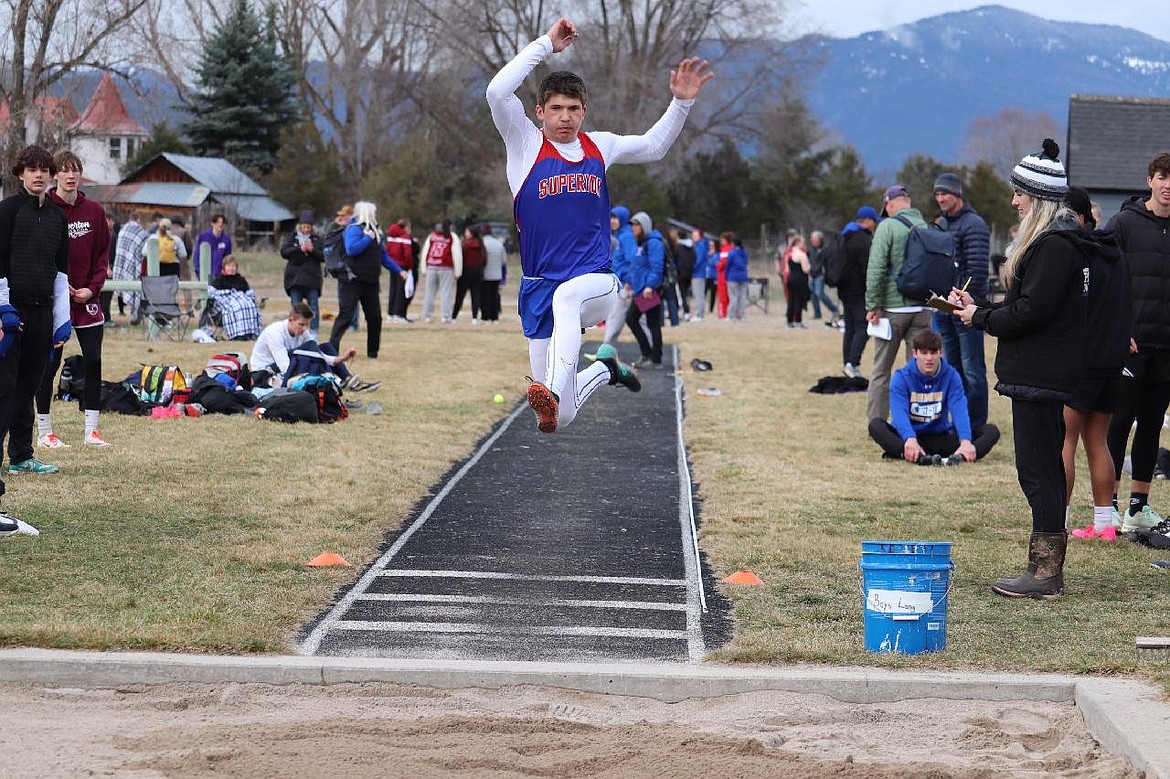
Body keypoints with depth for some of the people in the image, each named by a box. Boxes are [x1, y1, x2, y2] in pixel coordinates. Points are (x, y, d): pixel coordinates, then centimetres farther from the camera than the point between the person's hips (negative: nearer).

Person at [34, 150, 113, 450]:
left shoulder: (94, 211, 6)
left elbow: (102, 253, 9)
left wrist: (93, 287, -3)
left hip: (87, 299, 4)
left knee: (93, 361, 3)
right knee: (50, 363, 0)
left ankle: (91, 429, 11)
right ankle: (44, 431, 10)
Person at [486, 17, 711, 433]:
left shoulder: (599, 147, 9)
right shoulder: (526, 144, -1)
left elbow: (653, 146, 27)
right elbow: (497, 92, -18)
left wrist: (681, 102, 12)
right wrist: (546, 44, -17)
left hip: (596, 283, 0)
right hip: (538, 287, 0)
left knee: (567, 296, -40)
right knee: (562, 417, -2)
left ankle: (553, 393, -55)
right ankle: (603, 369, 31)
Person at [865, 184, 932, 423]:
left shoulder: (888, 226, -8)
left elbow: (875, 269, -14)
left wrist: (873, 306, -10)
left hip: (893, 307, -4)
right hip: (922, 309, 4)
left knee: (881, 368, 5)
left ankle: (876, 421, 5)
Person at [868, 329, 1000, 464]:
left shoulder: (951, 376, -1)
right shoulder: (901, 377, -7)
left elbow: (959, 410, -16)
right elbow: (899, 413, -23)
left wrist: (965, 441, -36)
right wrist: (910, 439, -45)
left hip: (942, 438, 2)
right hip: (909, 437, -2)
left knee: (992, 431, -18)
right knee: (875, 425, -32)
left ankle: (959, 458, -49)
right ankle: (919, 458, -54)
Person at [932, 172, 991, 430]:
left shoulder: (973, 224, -9)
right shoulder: (940, 224, 17)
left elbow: (977, 268, -16)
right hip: (943, 308, 9)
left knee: (972, 370, -6)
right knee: (952, 367, 13)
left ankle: (977, 426, -2)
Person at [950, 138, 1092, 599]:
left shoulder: (1053, 245, -16)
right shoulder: (1055, 240, 17)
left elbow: (1030, 311, -21)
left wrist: (980, 318, -7)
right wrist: (979, 309, 10)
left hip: (1041, 376, -11)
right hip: (1041, 373, 11)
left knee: (1038, 470, -7)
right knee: (1044, 469, 13)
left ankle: (1046, 575, -4)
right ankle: (1048, 569, 18)